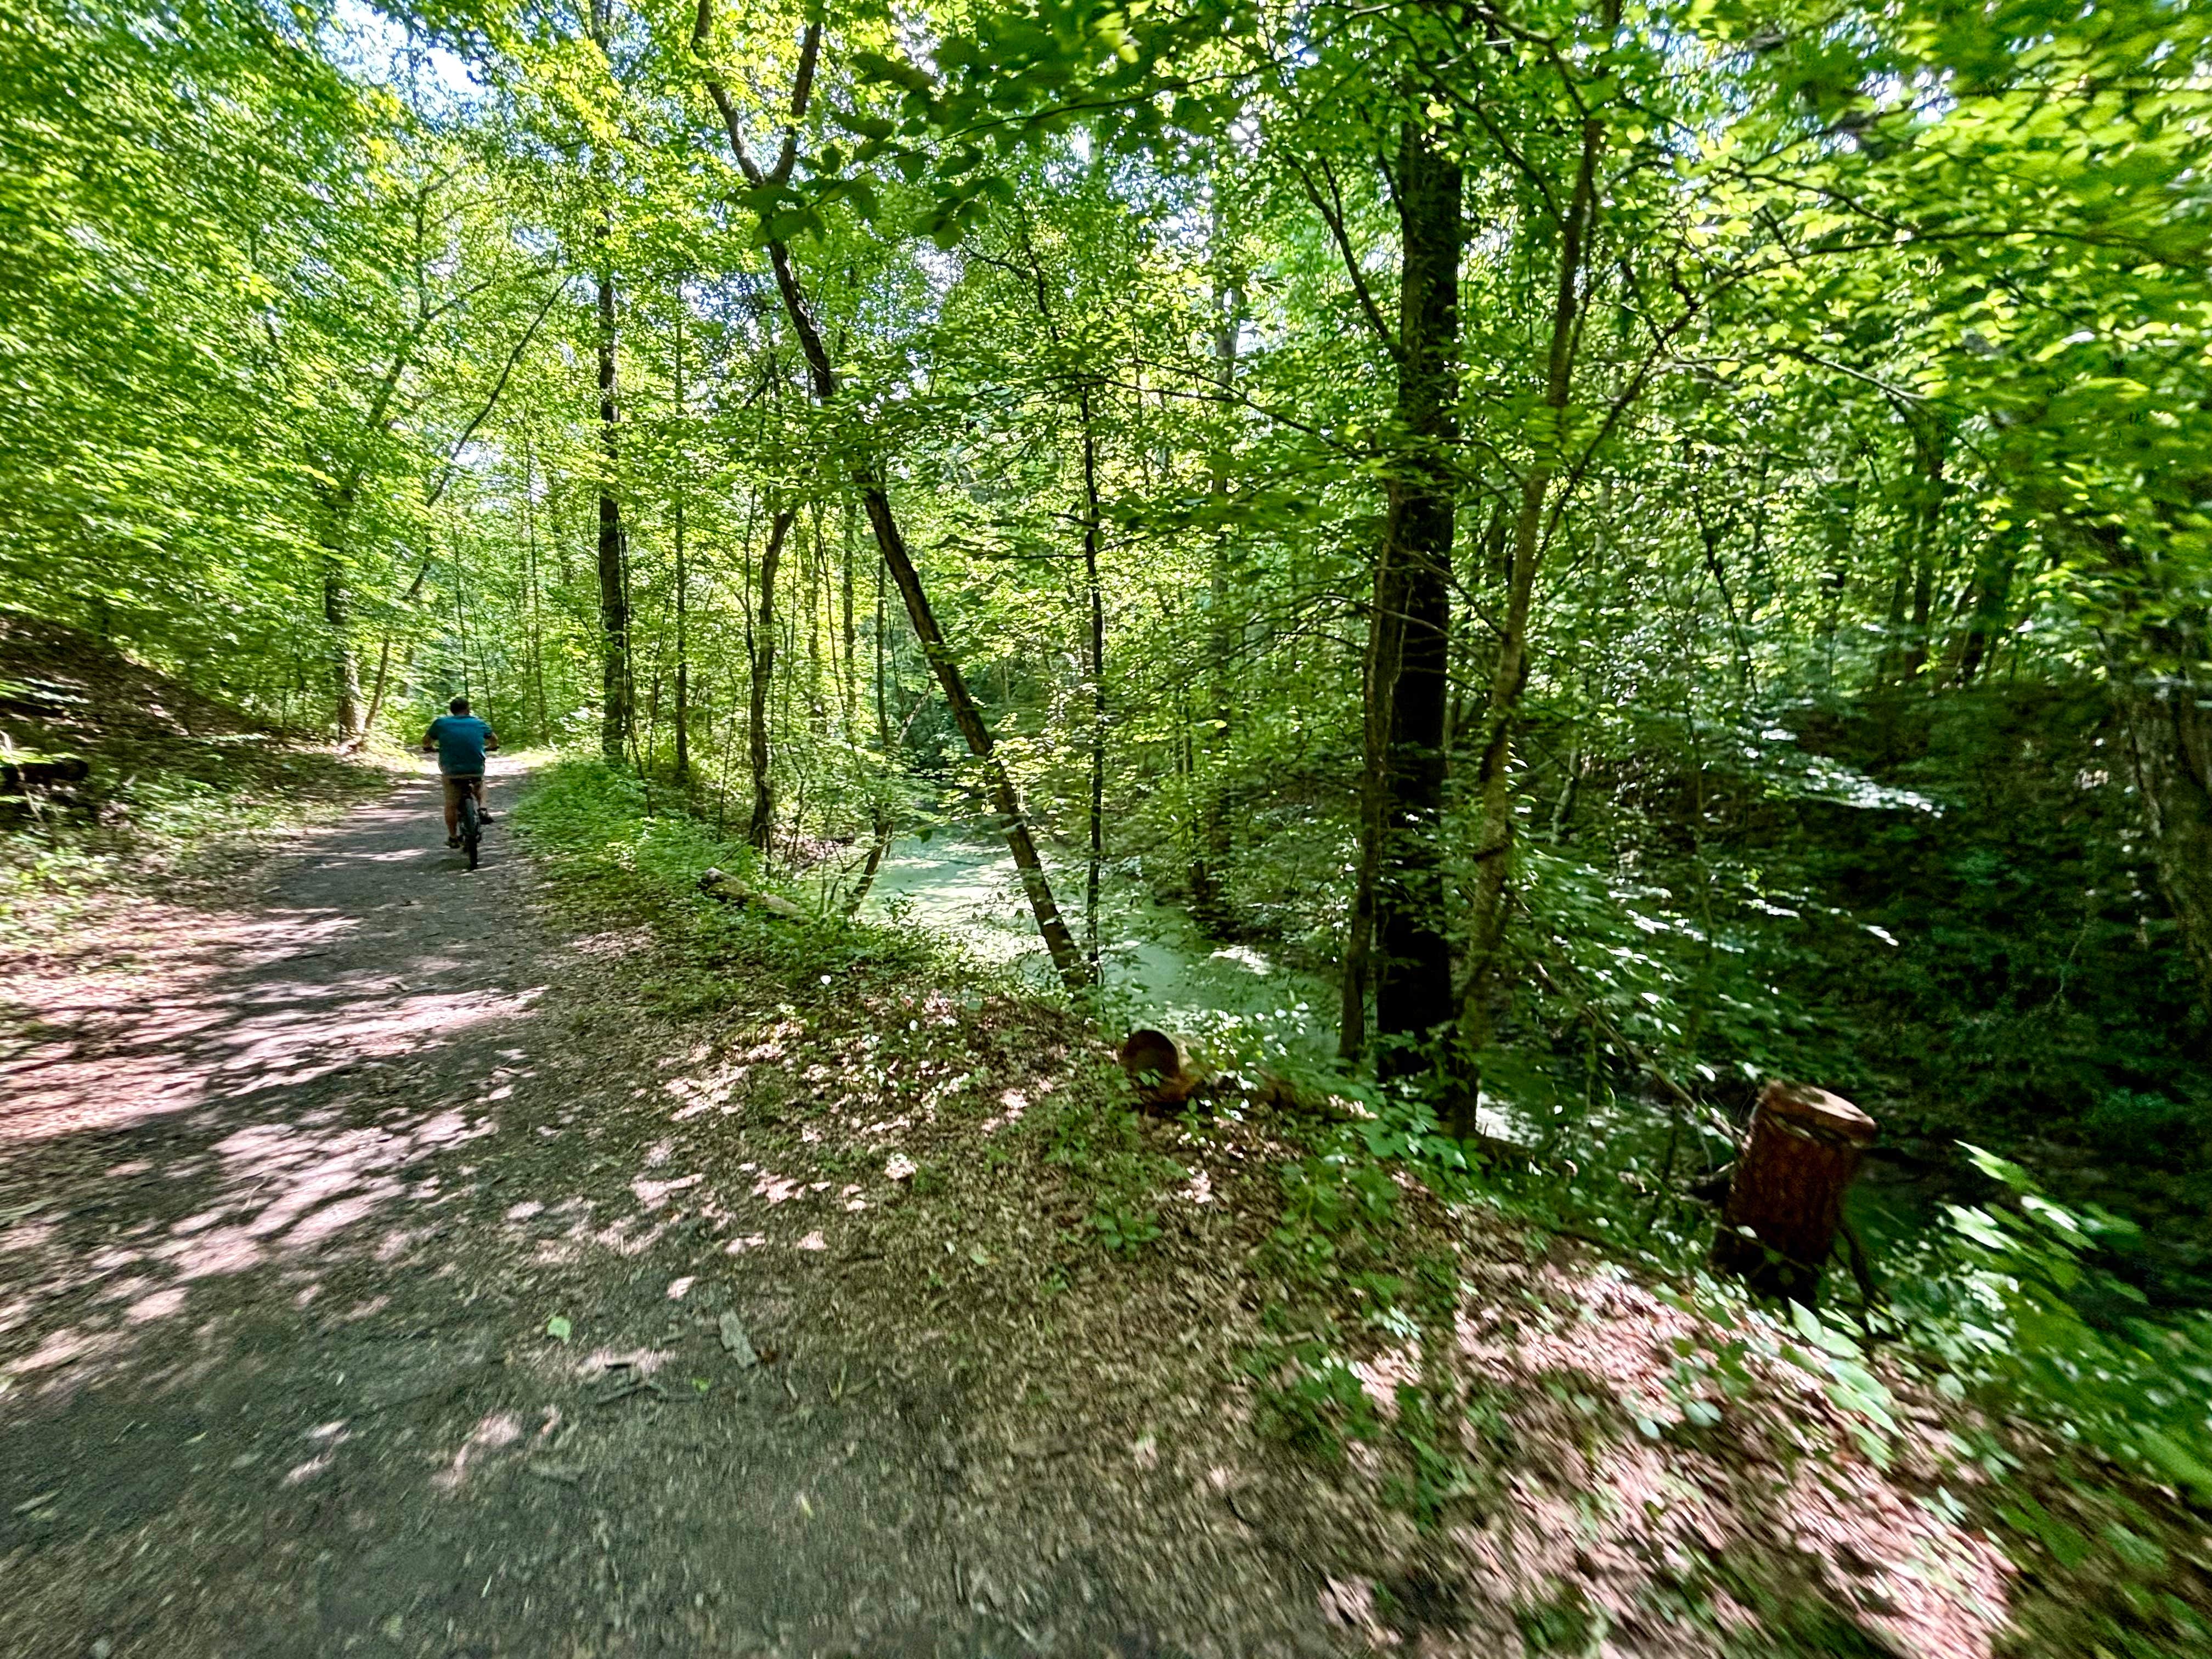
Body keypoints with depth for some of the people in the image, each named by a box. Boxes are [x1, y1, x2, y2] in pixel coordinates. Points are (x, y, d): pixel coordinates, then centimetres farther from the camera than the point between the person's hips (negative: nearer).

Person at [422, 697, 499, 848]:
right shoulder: (478, 723, 7)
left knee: (451, 805, 14)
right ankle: (482, 810, 13)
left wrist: (430, 748, 39)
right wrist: (488, 747, 44)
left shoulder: (441, 723, 4)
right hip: (476, 771, 1)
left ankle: (453, 838, 20)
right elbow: (494, 740, 23)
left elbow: (426, 741, 17)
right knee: (479, 785, 34)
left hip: (452, 772, -1)